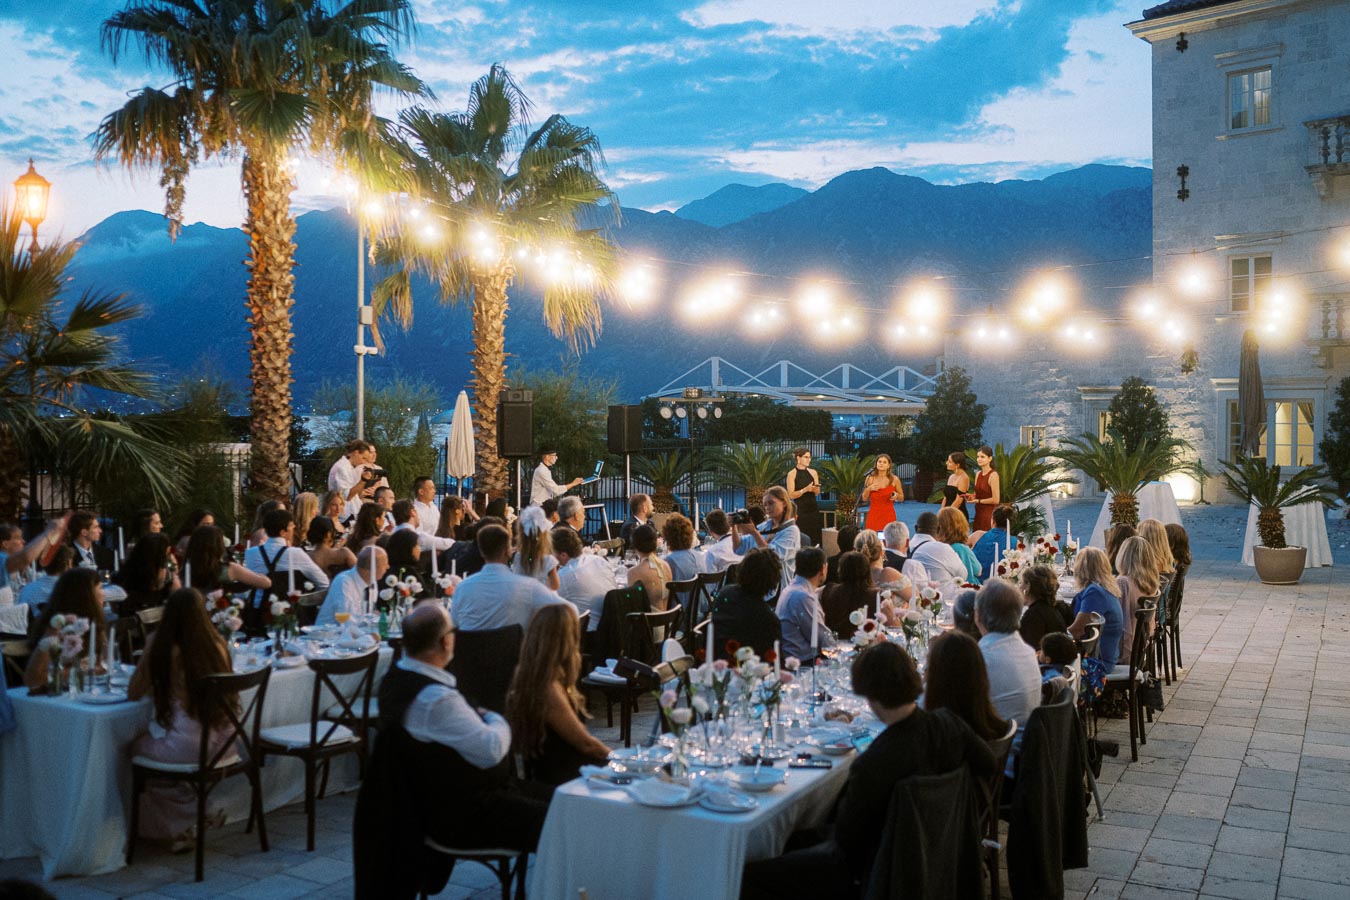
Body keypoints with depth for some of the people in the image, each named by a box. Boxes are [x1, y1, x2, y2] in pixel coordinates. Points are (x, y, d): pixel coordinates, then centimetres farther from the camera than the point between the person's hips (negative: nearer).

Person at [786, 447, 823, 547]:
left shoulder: (813, 472, 8)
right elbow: (791, 495, -10)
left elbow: (817, 493, 11)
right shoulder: (792, 473, -4)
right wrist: (805, 489, -21)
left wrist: (815, 489, -11)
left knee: (814, 537, -1)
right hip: (799, 510, -4)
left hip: (813, 508, 4)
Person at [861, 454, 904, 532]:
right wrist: (869, 489, -7)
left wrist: (896, 496, -9)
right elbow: (864, 499, 9)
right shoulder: (870, 478, 4)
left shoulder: (894, 479, 2)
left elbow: (902, 498, 12)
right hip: (873, 515, 1)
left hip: (889, 516, -1)